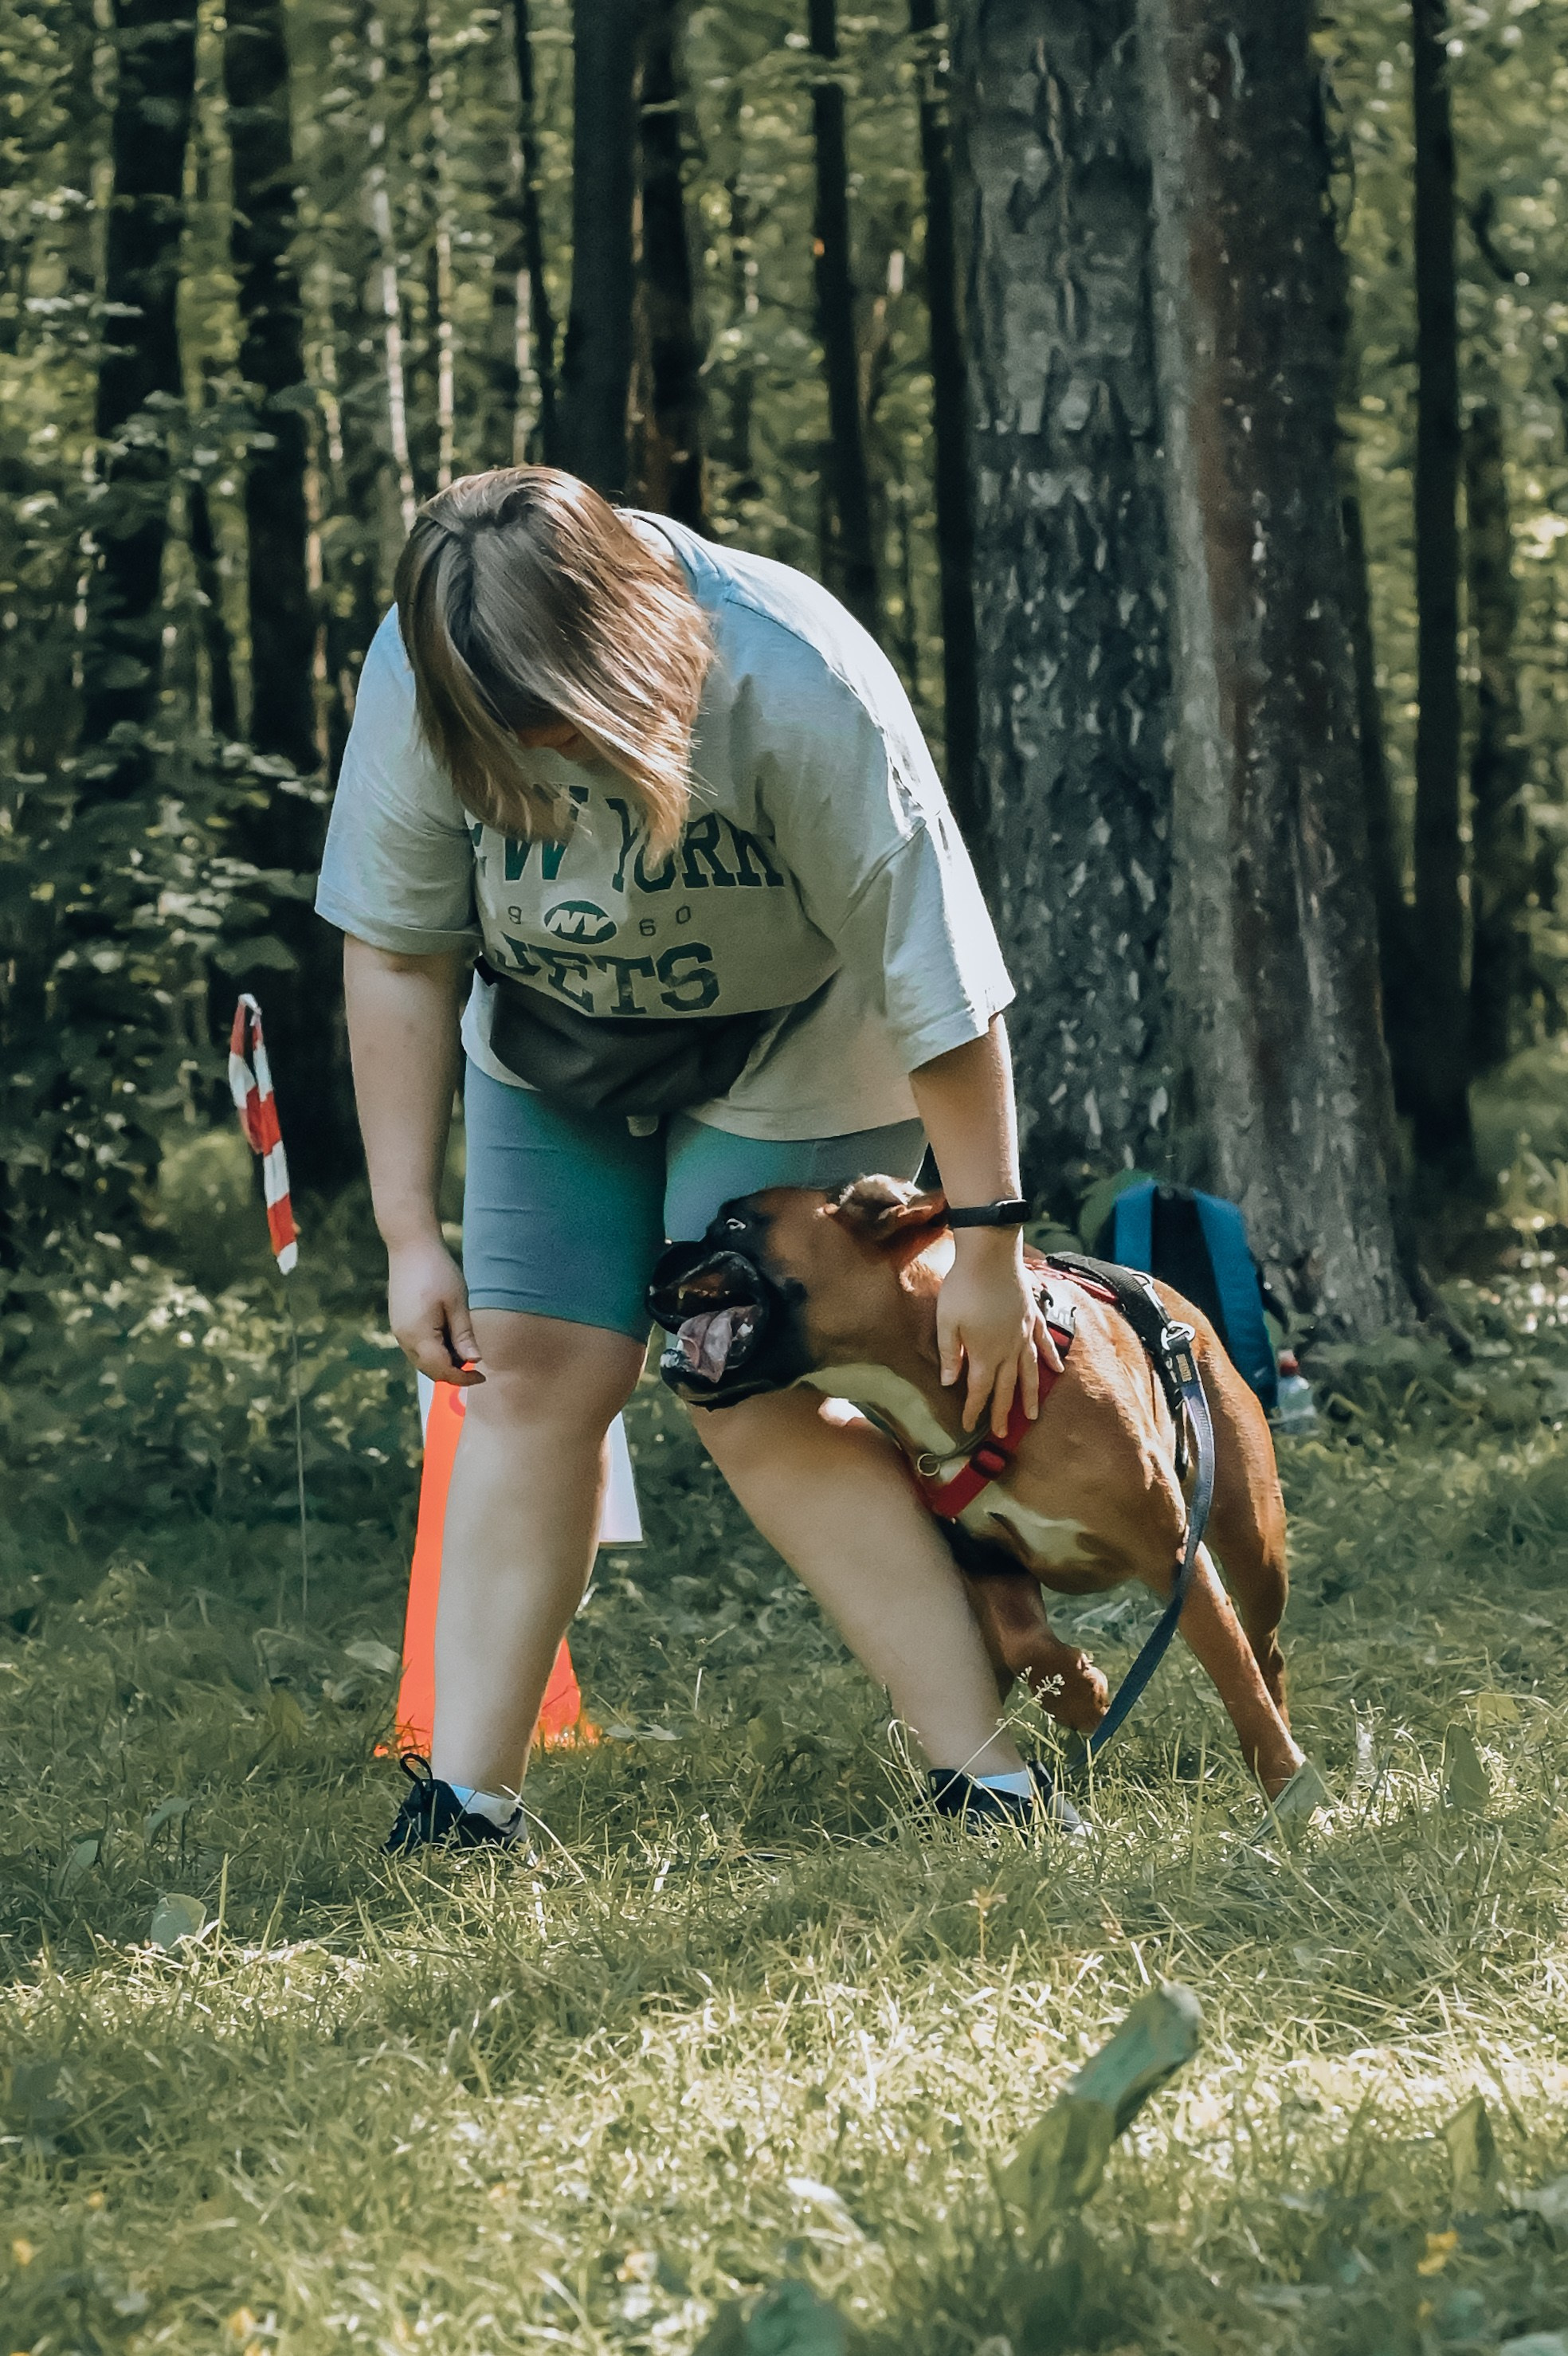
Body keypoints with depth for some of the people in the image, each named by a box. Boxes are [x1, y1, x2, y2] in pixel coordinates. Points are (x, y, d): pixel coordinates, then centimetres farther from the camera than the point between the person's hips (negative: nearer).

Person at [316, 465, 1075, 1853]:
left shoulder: (799, 692, -37)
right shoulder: (416, 678, -25)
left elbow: (941, 984, -29)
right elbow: (398, 952, -13)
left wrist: (989, 1246, -24)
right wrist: (411, 1234, -13)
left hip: (787, 1053, -4)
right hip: (555, 1049, 4)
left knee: (759, 1406, -13)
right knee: (531, 1376, -5)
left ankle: (991, 1779, -7)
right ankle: (464, 1804, -3)